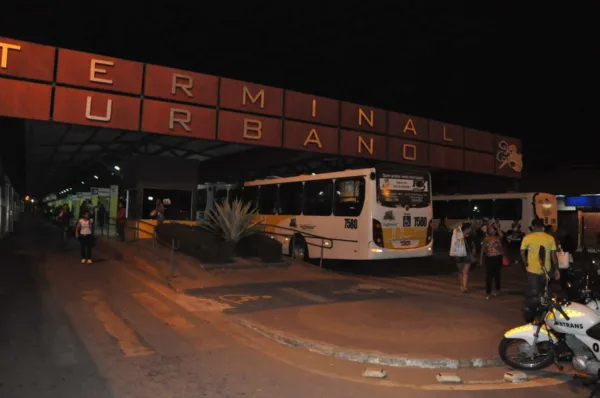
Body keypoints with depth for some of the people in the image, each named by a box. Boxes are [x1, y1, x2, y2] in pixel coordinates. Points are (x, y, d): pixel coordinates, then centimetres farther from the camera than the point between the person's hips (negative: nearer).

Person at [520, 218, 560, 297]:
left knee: (534, 292, 6)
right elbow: (553, 255, -1)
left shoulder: (527, 237, -11)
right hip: (546, 270, 3)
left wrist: (526, 264, 7)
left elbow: (522, 253, -8)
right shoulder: (550, 238, -4)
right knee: (543, 291, 23)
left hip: (532, 269, -3)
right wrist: (556, 269, 7)